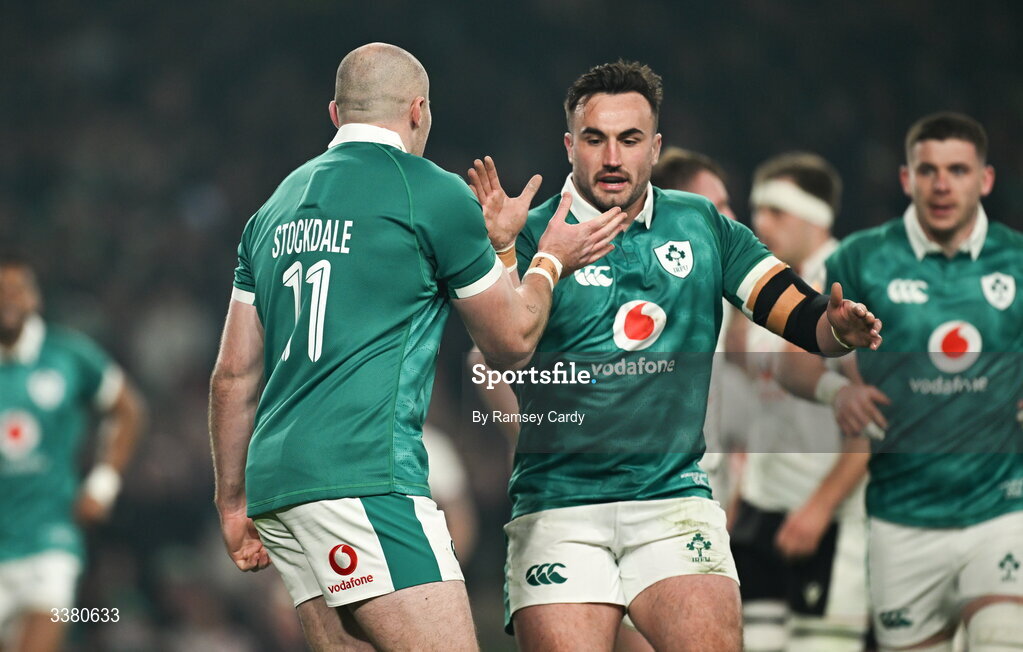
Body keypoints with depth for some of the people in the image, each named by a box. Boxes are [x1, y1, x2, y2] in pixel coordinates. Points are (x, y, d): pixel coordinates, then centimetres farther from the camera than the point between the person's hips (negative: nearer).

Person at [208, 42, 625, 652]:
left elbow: (235, 375, 19)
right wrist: (550, 260, 26)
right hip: (364, 478, -8)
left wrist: (233, 503, 25)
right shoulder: (434, 194, -1)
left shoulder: (278, 208, 19)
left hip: (276, 482, 8)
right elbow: (510, 338, 9)